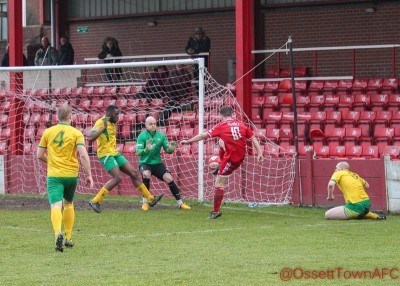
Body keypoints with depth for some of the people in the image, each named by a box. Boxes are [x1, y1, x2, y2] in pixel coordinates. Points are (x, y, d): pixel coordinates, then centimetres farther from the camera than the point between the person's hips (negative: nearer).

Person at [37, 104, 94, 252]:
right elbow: (83, 154, -14)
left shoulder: (48, 132, 3)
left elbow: (40, 155, 7)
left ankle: (58, 233, -38)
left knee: (56, 206, -11)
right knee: (68, 204, 23)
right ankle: (68, 238, 24)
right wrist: (89, 175, -8)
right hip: (71, 174, 1)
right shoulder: (76, 133, -3)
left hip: (54, 175, -1)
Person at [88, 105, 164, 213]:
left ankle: (150, 199, 13)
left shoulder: (112, 124, 14)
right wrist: (103, 128, -29)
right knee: (117, 178, -21)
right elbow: (90, 138, -26)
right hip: (106, 154, -9)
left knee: (134, 173, 7)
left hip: (115, 153, 9)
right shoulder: (100, 123, -13)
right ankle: (95, 201, -14)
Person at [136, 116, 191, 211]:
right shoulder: (142, 136, -10)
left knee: (169, 179, -11)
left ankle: (180, 203, 5)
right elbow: (138, 152, -17)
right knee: (146, 174, -33)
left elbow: (167, 150, 1)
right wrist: (146, 150, -38)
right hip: (145, 163, -3)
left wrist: (171, 149, -23)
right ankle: (145, 202, -16)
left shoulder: (161, 135, 0)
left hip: (157, 163, 3)